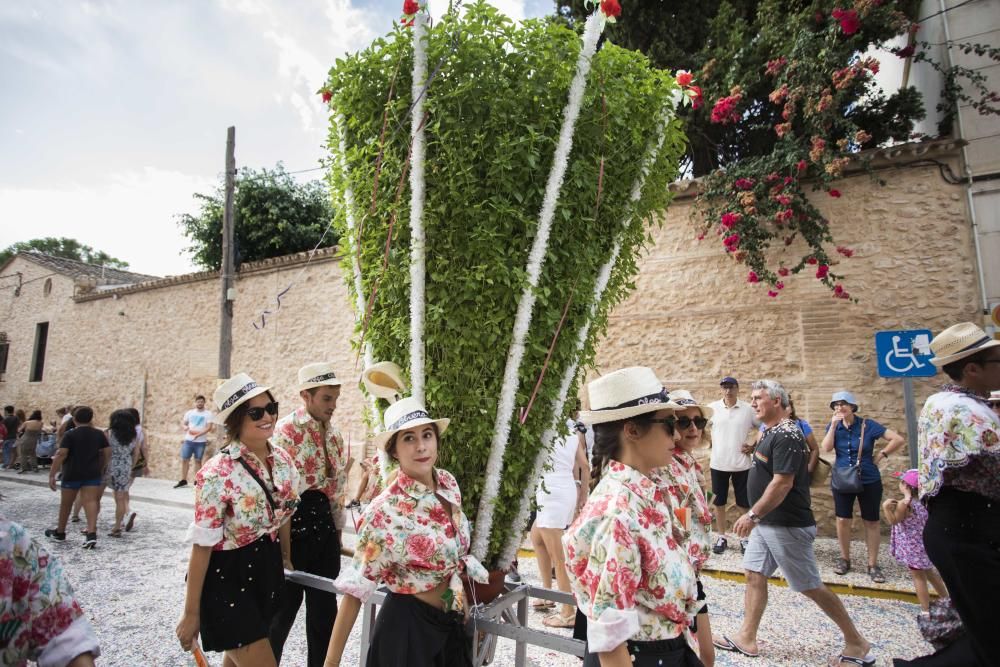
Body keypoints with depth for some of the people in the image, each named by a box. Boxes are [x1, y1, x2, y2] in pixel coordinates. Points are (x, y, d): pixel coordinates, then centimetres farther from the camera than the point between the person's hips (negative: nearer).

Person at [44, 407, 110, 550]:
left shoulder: (70, 435, -8)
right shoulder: (99, 434, 3)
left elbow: (60, 455, -15)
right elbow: (107, 453, 6)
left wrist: (52, 475, -12)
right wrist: (102, 469, 20)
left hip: (72, 474, -2)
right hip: (92, 474, 2)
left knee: (66, 504, 15)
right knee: (91, 502, -5)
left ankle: (60, 532, 33)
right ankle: (92, 534, -19)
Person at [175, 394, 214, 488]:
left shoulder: (208, 413, -2)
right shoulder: (189, 412, 10)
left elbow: (209, 427, -10)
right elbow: (183, 422, 15)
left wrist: (199, 434, -23)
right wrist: (185, 426, -9)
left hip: (201, 441, -3)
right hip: (188, 440, 3)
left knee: (198, 460, 3)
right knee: (184, 459, 3)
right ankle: (183, 480, 12)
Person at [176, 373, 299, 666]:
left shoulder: (283, 461, -3)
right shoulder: (218, 473, -23)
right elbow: (202, 544, -18)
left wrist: (285, 564, 20)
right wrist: (192, 612, -11)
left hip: (267, 569, 7)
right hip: (228, 576, -6)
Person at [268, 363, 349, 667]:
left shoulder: (334, 434, 7)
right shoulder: (285, 431, -14)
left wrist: (337, 531, 15)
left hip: (324, 526, 6)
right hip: (294, 527, -6)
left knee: (324, 607, 15)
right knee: (284, 607, 11)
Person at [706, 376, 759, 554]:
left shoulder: (748, 409, -3)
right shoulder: (712, 408, -3)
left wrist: (754, 445, -2)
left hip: (741, 464, 0)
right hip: (718, 464, 1)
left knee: (745, 504, 8)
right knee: (719, 503, 9)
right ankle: (722, 538, 23)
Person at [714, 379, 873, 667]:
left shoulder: (786, 435, -21)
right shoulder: (771, 433, 10)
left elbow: (782, 483, -26)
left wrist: (753, 515, -25)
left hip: (786, 525, -9)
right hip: (766, 523, 9)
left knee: (810, 586, 3)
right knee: (754, 575, 10)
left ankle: (856, 643, 21)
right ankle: (747, 638, 19)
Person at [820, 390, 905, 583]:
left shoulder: (867, 425, -10)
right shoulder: (834, 426, -1)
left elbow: (899, 439, -13)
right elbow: (826, 448, -15)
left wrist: (880, 456, -10)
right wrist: (833, 425, -20)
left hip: (869, 481, -2)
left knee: (872, 522, 7)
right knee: (843, 520, 6)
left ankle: (873, 565, 17)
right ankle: (844, 559, 21)